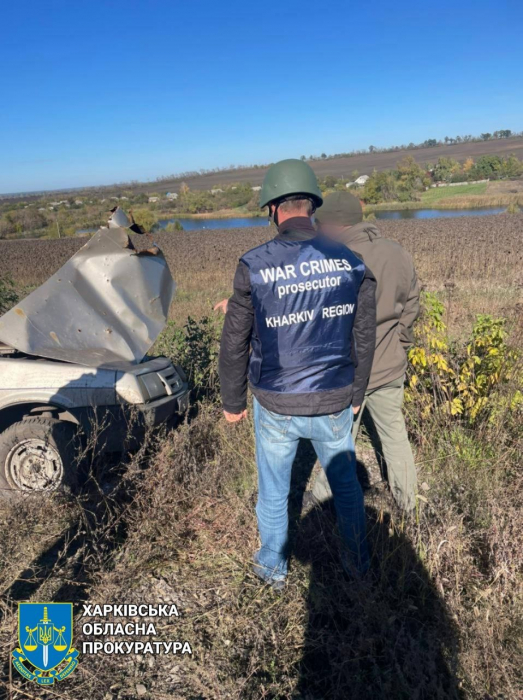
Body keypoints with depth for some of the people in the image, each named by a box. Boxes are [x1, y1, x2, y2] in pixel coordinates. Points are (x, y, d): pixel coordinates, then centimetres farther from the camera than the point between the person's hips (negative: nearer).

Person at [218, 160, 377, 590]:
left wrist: (233, 402, 6)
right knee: (345, 481, 26)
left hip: (276, 405, -2)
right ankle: (357, 559, 46)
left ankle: (274, 567, 43)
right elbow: (364, 339, -1)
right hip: (333, 403, 2)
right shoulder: (352, 263, -9)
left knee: (273, 491, 21)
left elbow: (235, 345, -9)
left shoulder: (253, 266, -16)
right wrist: (356, 393, 15)